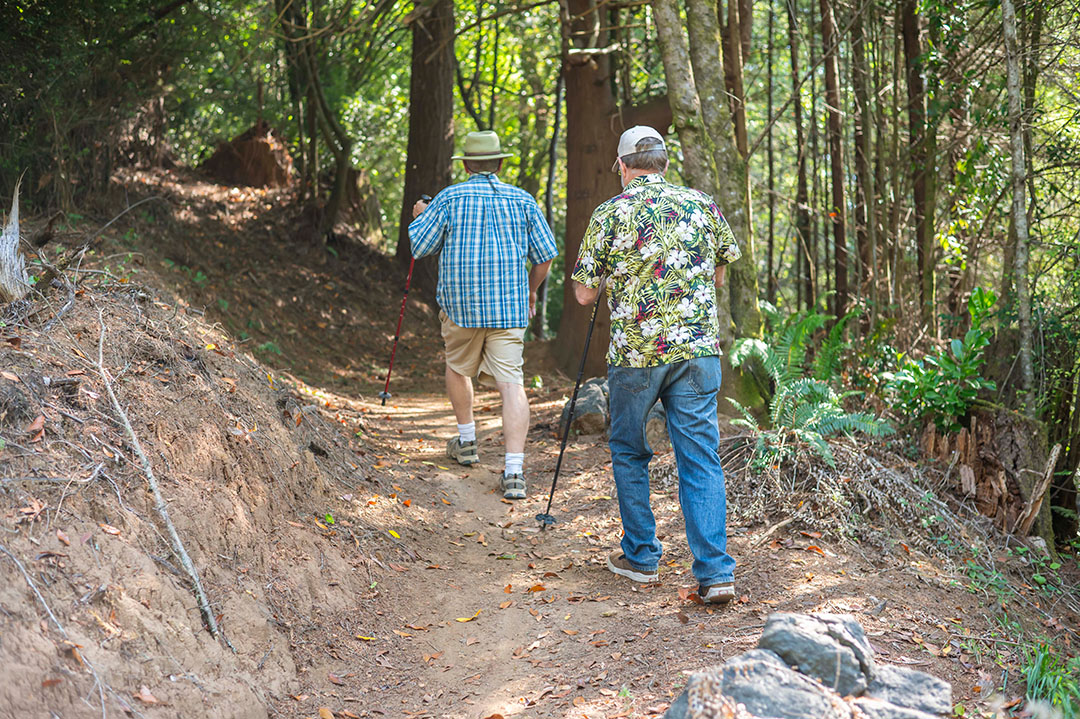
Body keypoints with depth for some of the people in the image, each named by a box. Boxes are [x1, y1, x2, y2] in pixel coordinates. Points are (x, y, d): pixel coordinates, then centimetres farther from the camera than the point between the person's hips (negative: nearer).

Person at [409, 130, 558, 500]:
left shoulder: (449, 198, -1)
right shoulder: (523, 200, 4)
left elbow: (420, 246, 3)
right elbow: (545, 254, 6)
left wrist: (419, 217, 23)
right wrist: (531, 289, 23)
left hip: (461, 303, 0)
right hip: (509, 306, 1)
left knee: (458, 367, 25)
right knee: (511, 382, -5)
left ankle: (467, 440, 34)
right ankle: (514, 469, -15)